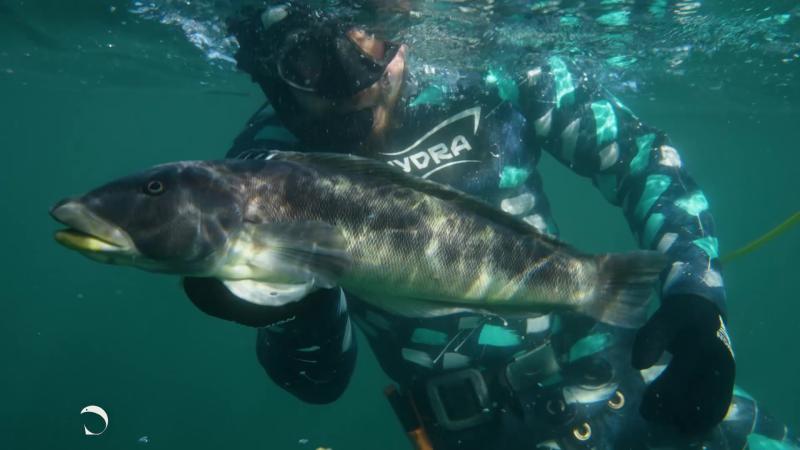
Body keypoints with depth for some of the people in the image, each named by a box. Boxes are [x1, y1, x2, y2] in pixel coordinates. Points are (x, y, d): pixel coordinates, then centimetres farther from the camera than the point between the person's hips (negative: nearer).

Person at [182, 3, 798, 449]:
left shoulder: (485, 81, -10)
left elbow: (642, 158, -2)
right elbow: (321, 379, -7)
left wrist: (693, 297, -16)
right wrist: (292, 308, -28)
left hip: (625, 376, 1)